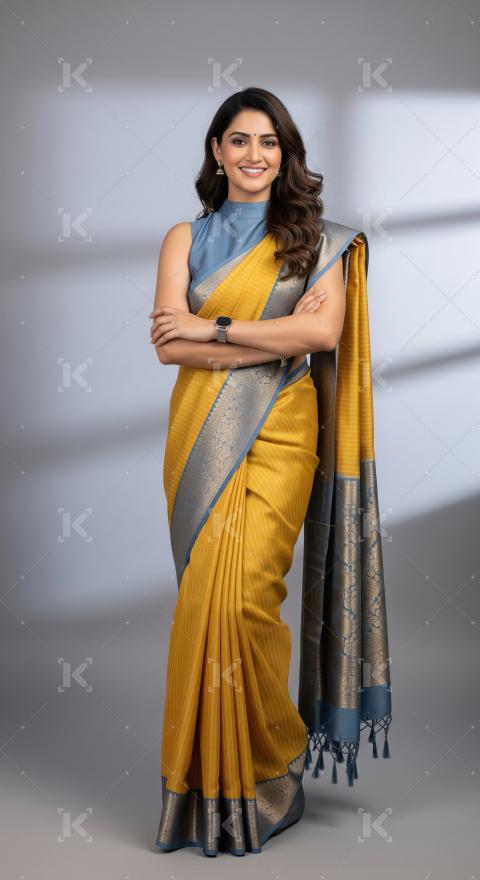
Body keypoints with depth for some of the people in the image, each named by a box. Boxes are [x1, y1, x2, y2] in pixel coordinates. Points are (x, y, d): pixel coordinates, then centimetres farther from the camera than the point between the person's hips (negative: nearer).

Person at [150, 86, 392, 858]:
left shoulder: (317, 239, 9)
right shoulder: (186, 238, 12)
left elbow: (326, 331, -8)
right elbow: (169, 343, -2)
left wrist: (213, 330, -8)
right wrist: (278, 340, -8)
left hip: (279, 438, -2)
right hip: (201, 436, 2)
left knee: (244, 597, -11)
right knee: (208, 597, 0)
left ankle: (263, 773, 7)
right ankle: (212, 774, 13)